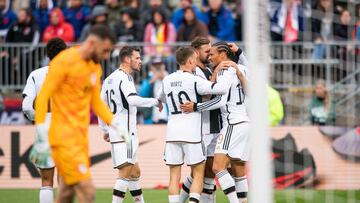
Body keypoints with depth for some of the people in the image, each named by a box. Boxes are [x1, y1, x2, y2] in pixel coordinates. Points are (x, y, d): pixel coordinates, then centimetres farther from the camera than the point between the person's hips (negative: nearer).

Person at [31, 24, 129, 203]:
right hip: (64, 138, -8)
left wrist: (116, 125, 11)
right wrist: (42, 139, -19)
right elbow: (42, 98, -14)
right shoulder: (64, 62, -12)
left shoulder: (96, 67, 13)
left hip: (81, 137, 8)